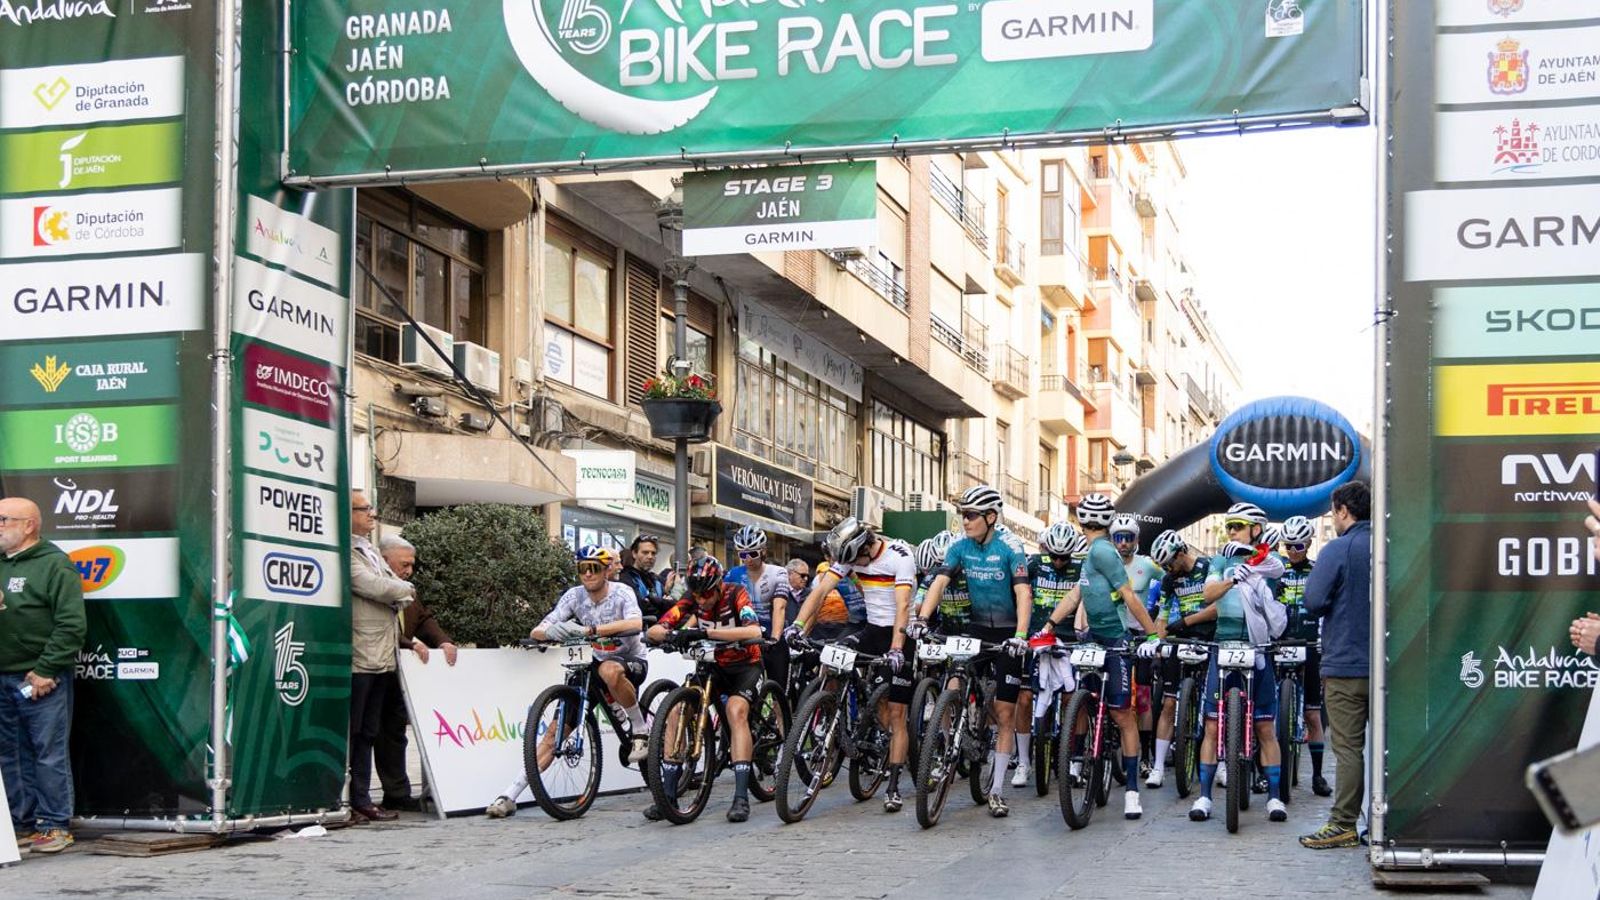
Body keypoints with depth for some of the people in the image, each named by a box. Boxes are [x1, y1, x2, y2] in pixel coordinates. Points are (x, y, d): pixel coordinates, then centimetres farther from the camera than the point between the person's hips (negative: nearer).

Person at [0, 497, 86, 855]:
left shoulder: (54, 564, -6)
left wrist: (46, 670, -15)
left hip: (41, 680, -7)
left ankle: (55, 826, 5)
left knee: (49, 754, -2)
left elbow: (72, 625, -13)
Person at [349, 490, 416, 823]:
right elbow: (372, 586, -19)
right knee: (349, 733, -6)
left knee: (368, 734, 12)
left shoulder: (371, 550, 20)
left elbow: (400, 590, 19)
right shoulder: (347, 552, -9)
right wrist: (405, 590, 0)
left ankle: (362, 801, 17)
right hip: (358, 659, -9)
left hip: (382, 657, 9)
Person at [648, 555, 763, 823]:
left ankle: (741, 797, -31)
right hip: (713, 665, 4)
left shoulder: (736, 593, -22)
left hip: (745, 665, -4)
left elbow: (754, 632, -40)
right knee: (678, 710, -15)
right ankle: (667, 795, -9)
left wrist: (707, 632, -49)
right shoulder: (693, 599, -11)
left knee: (736, 710, -31)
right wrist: (670, 634, -41)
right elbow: (655, 629, -17)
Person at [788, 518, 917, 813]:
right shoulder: (851, 555, -5)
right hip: (872, 629, 6)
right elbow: (821, 588, -11)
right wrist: (797, 624, -24)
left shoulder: (900, 555, -21)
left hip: (900, 633, -6)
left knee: (895, 714, -7)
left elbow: (902, 605, -29)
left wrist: (896, 648, -40)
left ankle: (893, 787, -3)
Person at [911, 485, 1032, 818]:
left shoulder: (1010, 550, -14)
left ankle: (997, 790, 5)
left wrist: (1020, 635, -35)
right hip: (976, 628, 3)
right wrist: (921, 618, -25)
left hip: (1006, 633, -3)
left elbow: (1023, 594, -22)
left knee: (1005, 713, -1)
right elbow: (939, 582, -9)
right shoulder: (960, 547, -2)